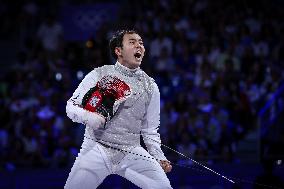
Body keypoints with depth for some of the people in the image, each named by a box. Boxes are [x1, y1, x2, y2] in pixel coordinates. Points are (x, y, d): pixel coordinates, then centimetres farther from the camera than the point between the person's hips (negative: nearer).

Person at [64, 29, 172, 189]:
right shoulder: (99, 75, -1)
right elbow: (72, 106, 2)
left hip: (131, 152, 2)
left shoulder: (150, 86, 7)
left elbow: (150, 129, 13)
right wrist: (89, 118, -19)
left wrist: (159, 158, -1)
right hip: (97, 149, -2)